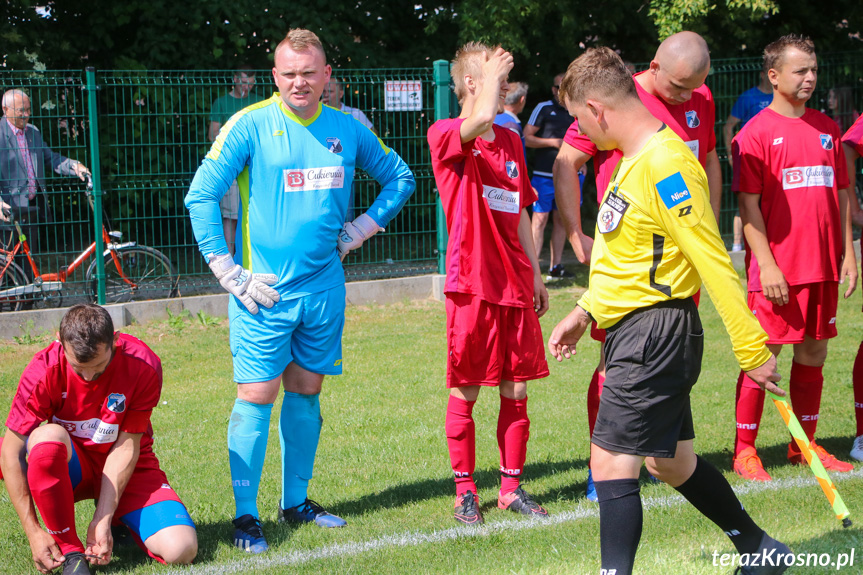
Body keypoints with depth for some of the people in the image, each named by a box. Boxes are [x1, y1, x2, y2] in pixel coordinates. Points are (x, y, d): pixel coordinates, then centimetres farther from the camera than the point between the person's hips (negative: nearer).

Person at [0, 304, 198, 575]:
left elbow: (126, 445, -19)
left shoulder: (144, 366, -21)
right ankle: (70, 552, -22)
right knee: (48, 437, -38)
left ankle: (113, 518, 12)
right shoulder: (45, 369, -22)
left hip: (129, 468, 1)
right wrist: (33, 531, -25)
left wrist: (102, 520, -26)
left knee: (181, 550, -23)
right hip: (69, 467, -1)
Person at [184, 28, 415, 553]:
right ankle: (246, 514, 1)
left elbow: (401, 178, 20)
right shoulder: (252, 125, -7)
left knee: (306, 391, 11)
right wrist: (229, 272, -12)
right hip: (265, 291, -4)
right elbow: (201, 195, -9)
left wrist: (361, 229, 8)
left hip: (324, 288, 4)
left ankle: (296, 501, 23)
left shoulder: (347, 130, 5)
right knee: (258, 395, -6)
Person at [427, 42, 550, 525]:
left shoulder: (511, 142, 15)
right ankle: (465, 492, 13)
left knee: (516, 389, 7)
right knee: (466, 391, 2)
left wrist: (536, 273, 18)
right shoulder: (445, 136, -6)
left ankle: (512, 487, 18)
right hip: (473, 285, -6)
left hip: (515, 286, 6)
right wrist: (492, 73, -13)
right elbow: (481, 119, -30)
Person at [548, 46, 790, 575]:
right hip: (639, 332, 10)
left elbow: (714, 263, -22)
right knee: (669, 460, 19)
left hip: (653, 334, -10)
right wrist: (586, 311, 19)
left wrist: (752, 350, -21)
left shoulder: (665, 166, -21)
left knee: (612, 462, -11)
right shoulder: (636, 159, 12)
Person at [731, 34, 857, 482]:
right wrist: (766, 264, -15)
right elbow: (748, 204, -9)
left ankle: (805, 445, 21)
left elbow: (841, 193, 16)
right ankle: (744, 450, 7)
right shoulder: (756, 133, -6)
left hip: (822, 265, 6)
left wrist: (848, 251, 9)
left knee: (813, 352, 11)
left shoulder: (826, 129, 11)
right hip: (776, 268, -6)